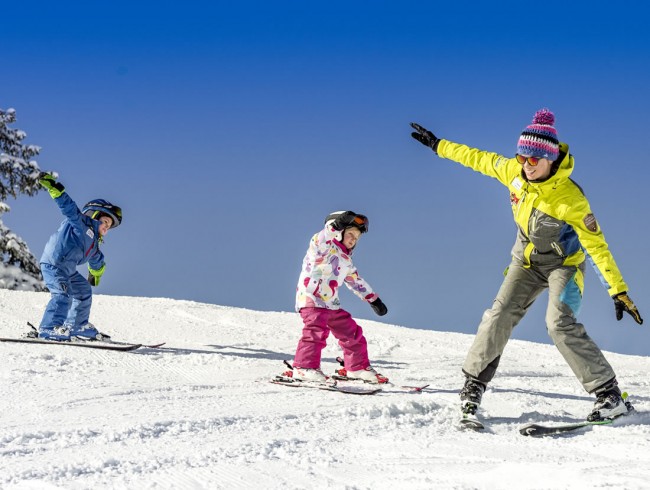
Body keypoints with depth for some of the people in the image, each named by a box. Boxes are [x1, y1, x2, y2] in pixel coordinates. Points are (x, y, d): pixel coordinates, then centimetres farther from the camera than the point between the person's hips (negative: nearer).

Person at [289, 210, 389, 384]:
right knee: (317, 330, -29)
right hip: (310, 299, -9)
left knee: (352, 332, 11)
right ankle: (304, 367, -33)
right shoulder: (323, 245, -3)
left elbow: (356, 281, 30)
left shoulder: (345, 260, 21)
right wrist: (339, 222, -37)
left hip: (331, 304, 9)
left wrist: (373, 300, 30)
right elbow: (325, 237, -27)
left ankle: (358, 367, 26)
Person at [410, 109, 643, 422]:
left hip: (563, 263, -5)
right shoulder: (513, 171, -14)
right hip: (527, 261, 5)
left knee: (560, 324, -24)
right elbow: (478, 159, 4)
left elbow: (596, 246, -28)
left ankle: (609, 395, -19)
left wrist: (619, 291, -32)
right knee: (500, 316, -8)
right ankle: (474, 384, 7)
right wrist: (438, 145, 14)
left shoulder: (570, 198, -29)